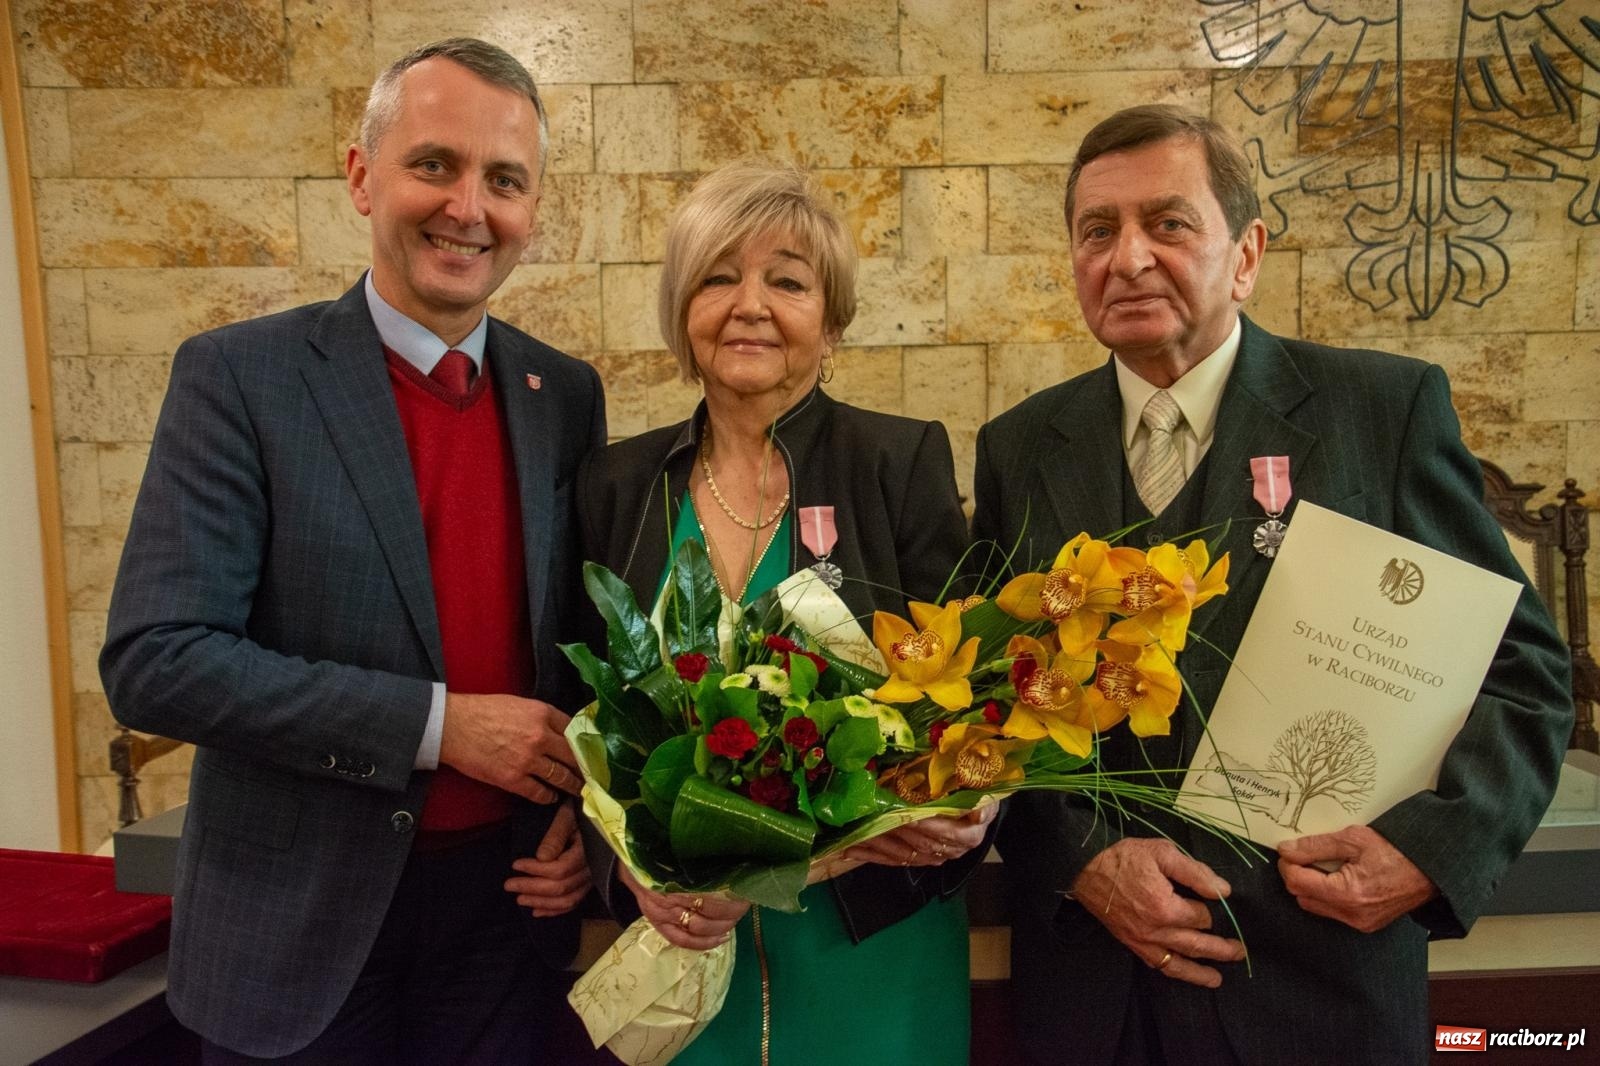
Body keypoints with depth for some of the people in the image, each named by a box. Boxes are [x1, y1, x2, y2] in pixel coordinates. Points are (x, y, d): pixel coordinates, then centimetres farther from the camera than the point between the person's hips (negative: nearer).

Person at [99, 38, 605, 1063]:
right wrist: (438, 723, -20)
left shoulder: (567, 393, 1)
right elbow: (154, 659, -16)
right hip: (299, 915, -3)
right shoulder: (241, 374, -11)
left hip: (511, 899, 3)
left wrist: (587, 807, -6)